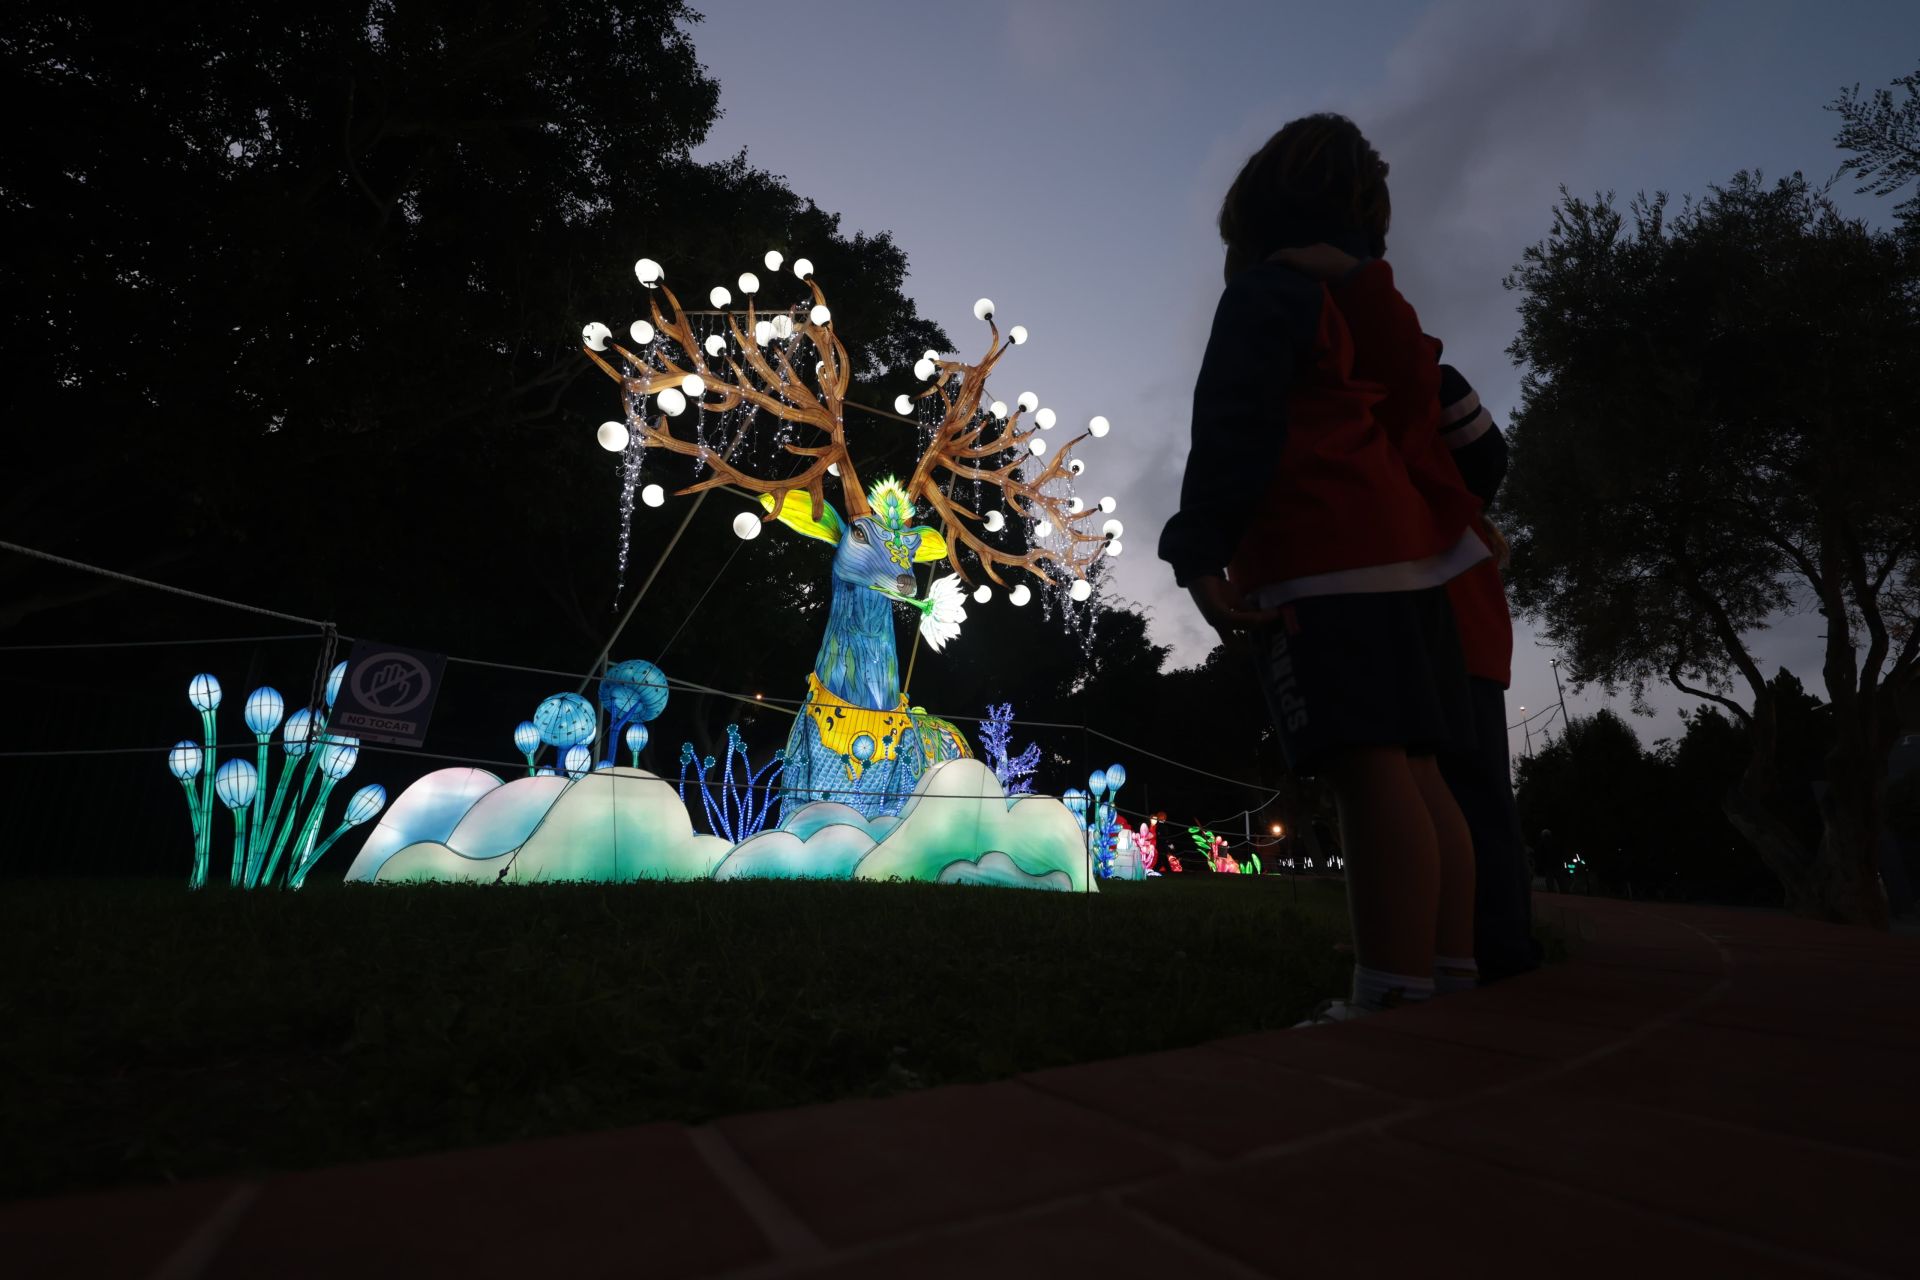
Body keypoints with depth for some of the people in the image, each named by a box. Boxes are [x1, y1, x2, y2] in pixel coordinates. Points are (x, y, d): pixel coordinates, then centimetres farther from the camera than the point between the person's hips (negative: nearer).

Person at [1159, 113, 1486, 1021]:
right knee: (1413, 770, 5)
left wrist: (1200, 555, -17)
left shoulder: (1269, 289, 2)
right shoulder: (1384, 307, 29)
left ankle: (1394, 998, -15)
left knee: (1368, 769, -15)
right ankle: (1447, 983, 8)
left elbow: (1236, 426, -11)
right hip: (1406, 554, 9)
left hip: (1324, 561, -9)